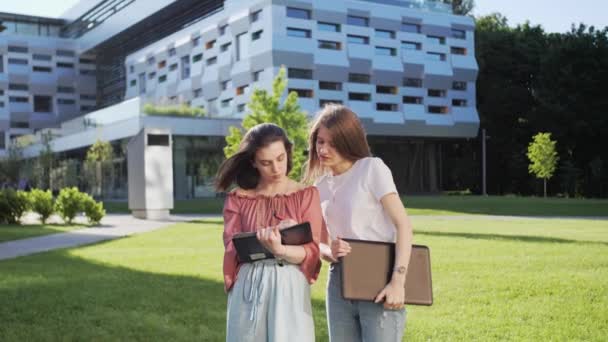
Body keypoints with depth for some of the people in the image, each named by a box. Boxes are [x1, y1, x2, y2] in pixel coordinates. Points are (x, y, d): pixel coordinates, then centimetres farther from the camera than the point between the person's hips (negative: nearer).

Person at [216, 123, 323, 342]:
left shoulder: (306, 195, 4)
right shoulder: (238, 199, 8)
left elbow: (311, 252, -3)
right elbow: (233, 248, 0)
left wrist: (280, 250, -23)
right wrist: (264, 238, -17)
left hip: (290, 289, -1)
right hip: (248, 290, 2)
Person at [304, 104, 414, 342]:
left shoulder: (372, 168, -7)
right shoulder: (320, 186, 10)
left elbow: (403, 224, -11)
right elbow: (321, 242, 14)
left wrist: (398, 281, -20)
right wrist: (330, 252, -11)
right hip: (339, 285, 6)